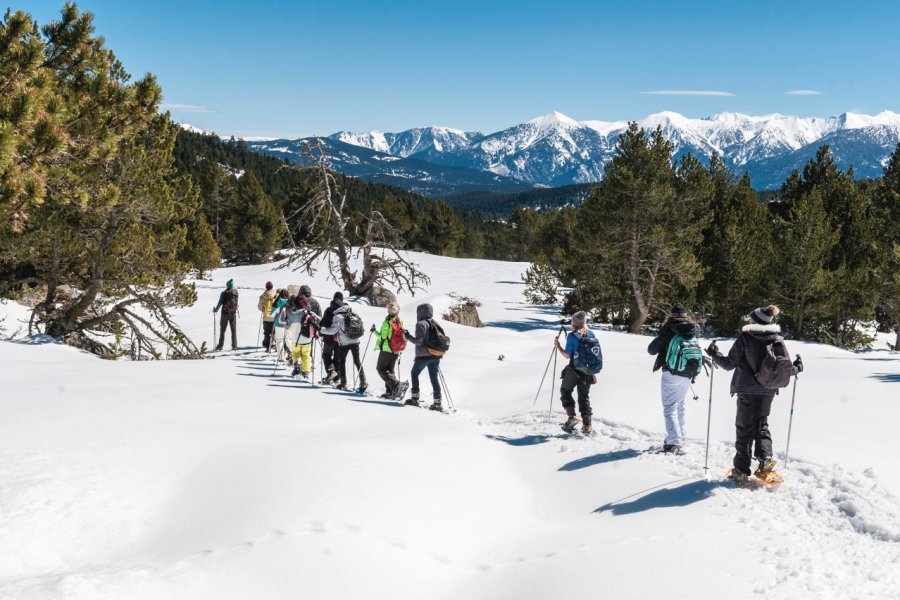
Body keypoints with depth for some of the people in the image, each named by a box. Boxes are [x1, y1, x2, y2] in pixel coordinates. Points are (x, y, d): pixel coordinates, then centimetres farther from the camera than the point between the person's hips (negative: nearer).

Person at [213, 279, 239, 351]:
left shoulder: (224, 293, -11)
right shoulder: (235, 292, -3)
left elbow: (220, 303, -7)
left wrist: (216, 310, 8)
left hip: (225, 313, -2)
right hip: (233, 313, 2)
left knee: (222, 330, 7)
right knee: (234, 330, 7)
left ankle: (220, 345, 8)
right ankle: (234, 346, 5)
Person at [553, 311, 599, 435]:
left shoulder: (572, 336, -14)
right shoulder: (591, 334, 0)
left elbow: (567, 355, -13)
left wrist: (558, 346, -1)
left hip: (574, 370, -4)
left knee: (565, 391, 16)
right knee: (584, 396, 15)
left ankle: (571, 417, -1)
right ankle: (587, 425, 10)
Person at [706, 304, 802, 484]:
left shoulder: (745, 337, -9)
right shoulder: (778, 339, 0)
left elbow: (730, 364, -9)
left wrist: (714, 354, 8)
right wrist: (797, 368, 24)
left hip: (747, 390, -3)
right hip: (768, 391, 3)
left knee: (745, 428, 5)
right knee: (762, 425, 21)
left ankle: (742, 470, 7)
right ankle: (765, 460, 8)